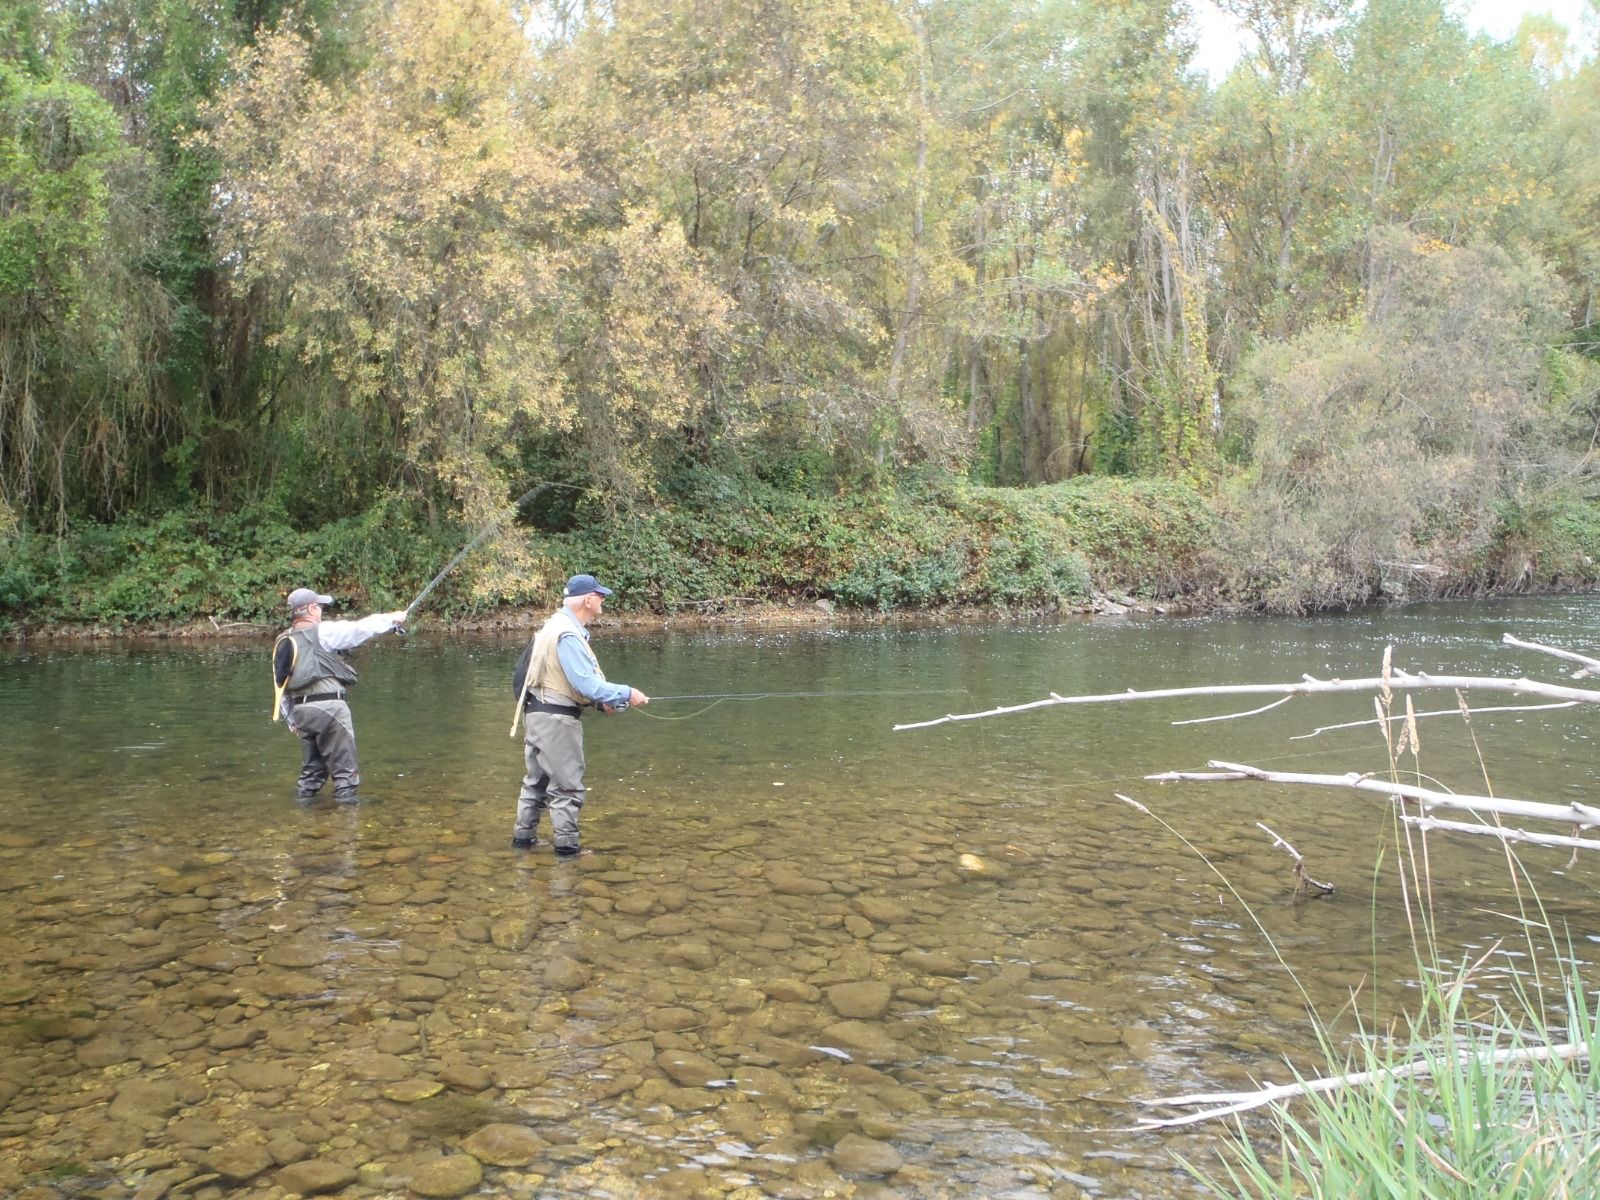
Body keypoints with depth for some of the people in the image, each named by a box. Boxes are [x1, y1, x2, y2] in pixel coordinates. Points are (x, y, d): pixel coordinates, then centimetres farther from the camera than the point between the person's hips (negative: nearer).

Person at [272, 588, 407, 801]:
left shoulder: (282, 642, 14)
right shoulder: (322, 632, -6)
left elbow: (280, 686, 16)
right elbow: (360, 629, -6)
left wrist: (291, 720, 22)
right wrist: (393, 619, 7)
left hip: (300, 710, 7)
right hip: (327, 706, -7)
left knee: (311, 769, 17)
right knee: (345, 767, -1)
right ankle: (347, 800, -1)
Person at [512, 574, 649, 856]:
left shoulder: (556, 626, 12)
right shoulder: (567, 634, -20)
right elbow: (586, 682, -25)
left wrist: (600, 701, 8)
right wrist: (626, 694, -17)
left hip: (538, 715, 11)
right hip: (556, 719, -11)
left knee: (537, 780, 20)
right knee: (566, 786, -1)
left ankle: (524, 837, 30)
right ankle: (566, 846, 6)